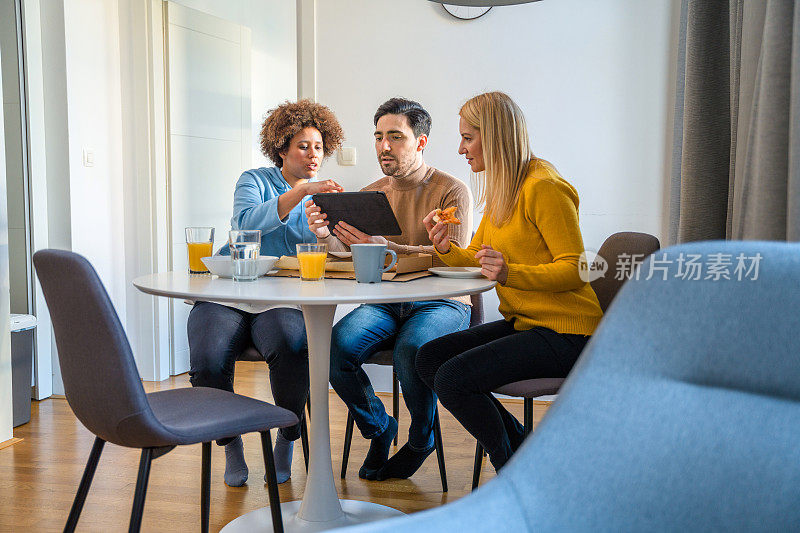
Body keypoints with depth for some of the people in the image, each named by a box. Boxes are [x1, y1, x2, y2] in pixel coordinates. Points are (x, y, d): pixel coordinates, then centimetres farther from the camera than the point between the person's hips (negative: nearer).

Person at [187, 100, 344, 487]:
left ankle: (286, 440, -7)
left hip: (284, 300, 1)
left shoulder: (320, 196, 18)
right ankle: (231, 444, 1)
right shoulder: (256, 180, 8)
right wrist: (299, 192, -25)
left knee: (292, 347, -33)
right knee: (208, 361, -27)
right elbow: (247, 222, -15)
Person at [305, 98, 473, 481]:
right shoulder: (370, 194, 13)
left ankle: (421, 439, -3)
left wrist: (387, 248, -31)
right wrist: (325, 235, -19)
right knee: (336, 346, -24)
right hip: (383, 302, 4)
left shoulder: (452, 191, -3)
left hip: (441, 303, -4)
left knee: (411, 349, -35)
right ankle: (378, 428, 4)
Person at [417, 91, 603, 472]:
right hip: (523, 323, 10)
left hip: (564, 331, -10)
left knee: (452, 378, -20)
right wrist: (447, 248, -4)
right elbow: (475, 261, 18)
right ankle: (523, 447, 7)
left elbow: (575, 269, -19)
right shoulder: (500, 191, 13)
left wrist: (511, 273, -33)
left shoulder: (544, 188, -16)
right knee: (429, 357, 1)